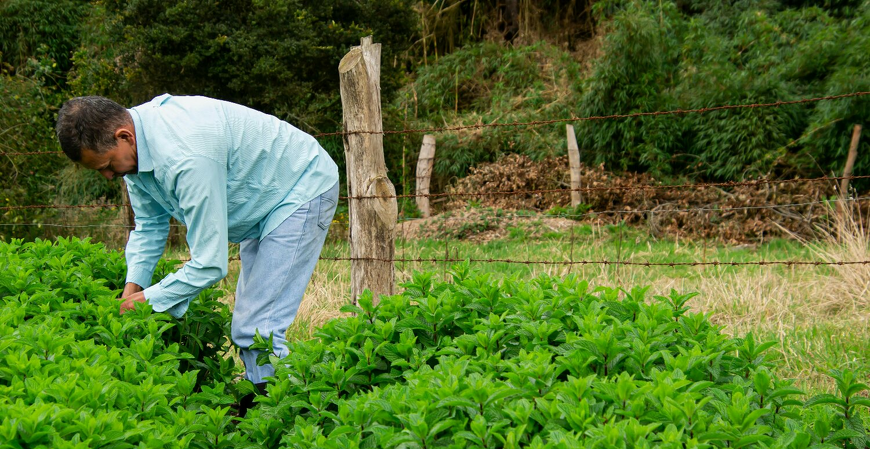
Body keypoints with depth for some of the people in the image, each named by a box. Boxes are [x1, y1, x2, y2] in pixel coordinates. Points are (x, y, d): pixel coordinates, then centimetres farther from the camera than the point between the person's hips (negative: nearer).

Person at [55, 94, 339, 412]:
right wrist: (133, 284, -6)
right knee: (248, 324, 13)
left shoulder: (185, 157, -37)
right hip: (264, 203, 10)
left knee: (257, 331, -16)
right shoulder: (134, 145, -8)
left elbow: (210, 264, -33)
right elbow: (149, 225, 7)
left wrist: (150, 300, -21)